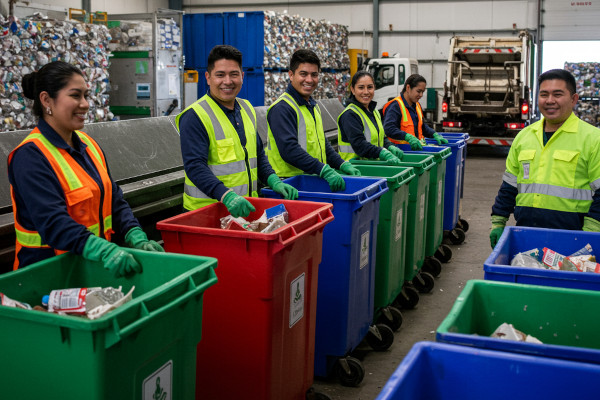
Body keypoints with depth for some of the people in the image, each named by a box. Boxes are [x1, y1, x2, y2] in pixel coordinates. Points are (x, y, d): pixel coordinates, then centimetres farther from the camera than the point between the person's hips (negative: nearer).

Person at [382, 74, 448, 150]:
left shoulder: (417, 106, 20)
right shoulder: (395, 106, -10)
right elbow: (388, 129, -23)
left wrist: (435, 135, 14)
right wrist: (408, 137, -33)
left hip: (416, 147, 8)